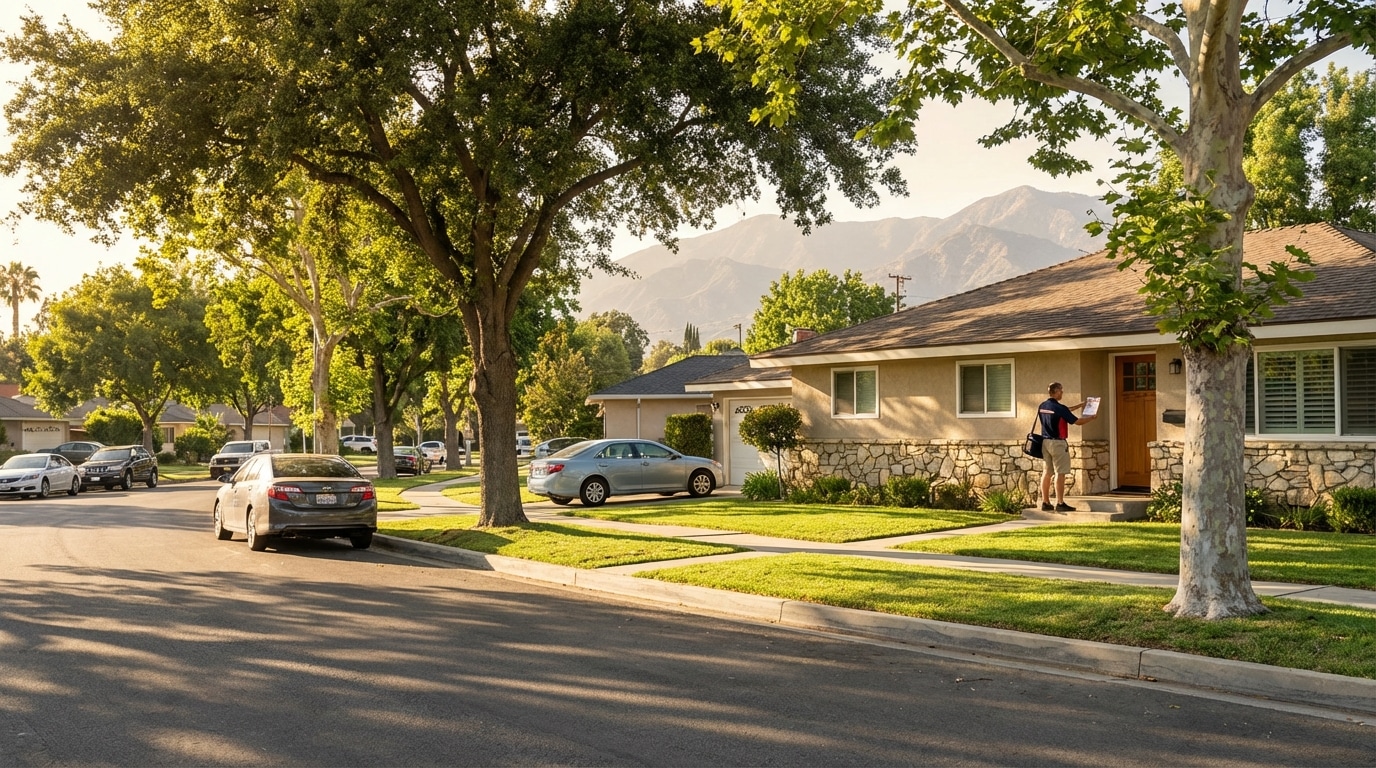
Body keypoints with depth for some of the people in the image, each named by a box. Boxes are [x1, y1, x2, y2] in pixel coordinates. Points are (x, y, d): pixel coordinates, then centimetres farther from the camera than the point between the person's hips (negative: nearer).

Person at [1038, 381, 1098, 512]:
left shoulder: (1042, 407, 8)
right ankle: (1060, 503, -4)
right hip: (1057, 443, -8)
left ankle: (1045, 502, 11)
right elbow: (1078, 421, -11)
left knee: (1046, 473, 9)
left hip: (1045, 441, 8)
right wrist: (1093, 417, 6)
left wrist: (1079, 406, 29)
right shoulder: (1059, 408, -16)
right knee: (1060, 473, -4)